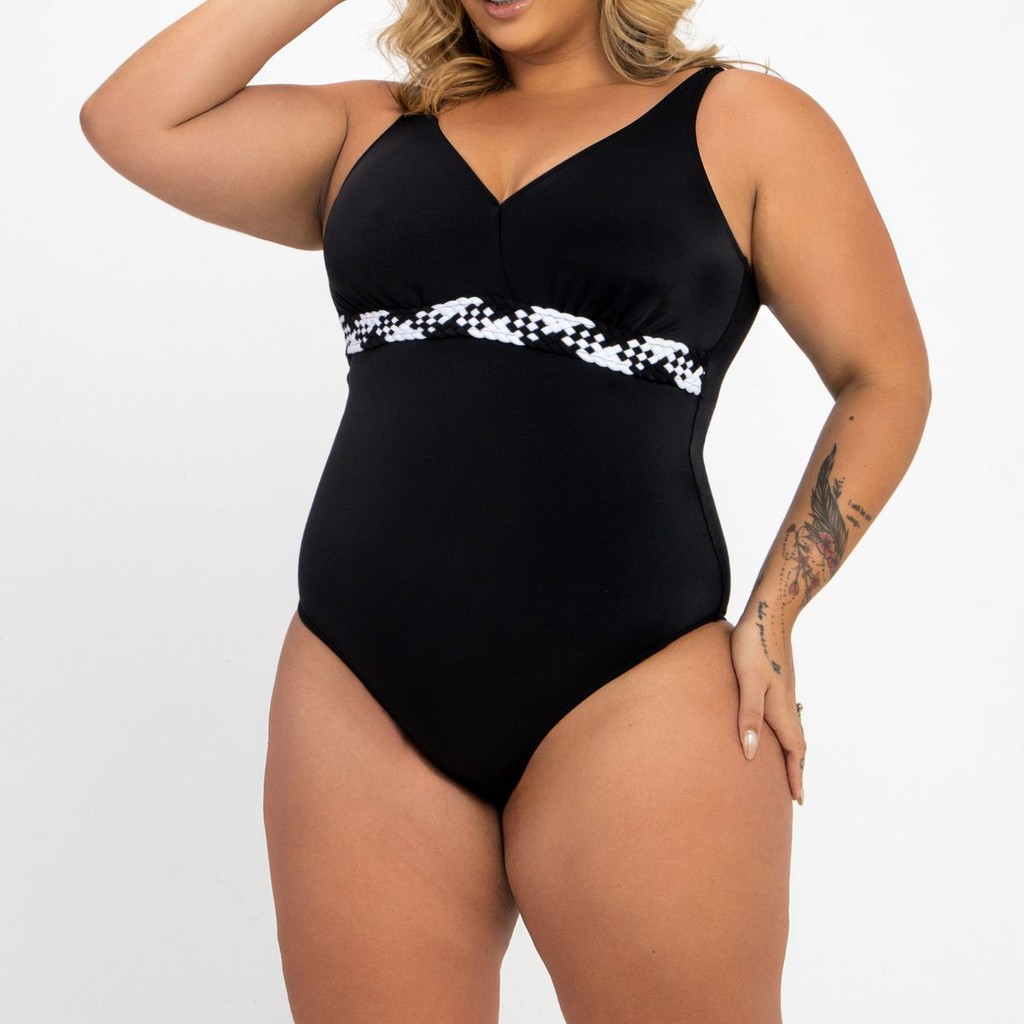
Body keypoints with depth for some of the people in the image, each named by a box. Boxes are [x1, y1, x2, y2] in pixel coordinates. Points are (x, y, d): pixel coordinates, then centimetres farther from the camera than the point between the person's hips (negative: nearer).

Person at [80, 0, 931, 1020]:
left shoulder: (742, 123, 7)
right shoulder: (372, 132, 16)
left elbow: (885, 379, 7)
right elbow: (132, 124, 5)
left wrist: (770, 619, -3)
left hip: (630, 697, -2)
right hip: (357, 702, 3)